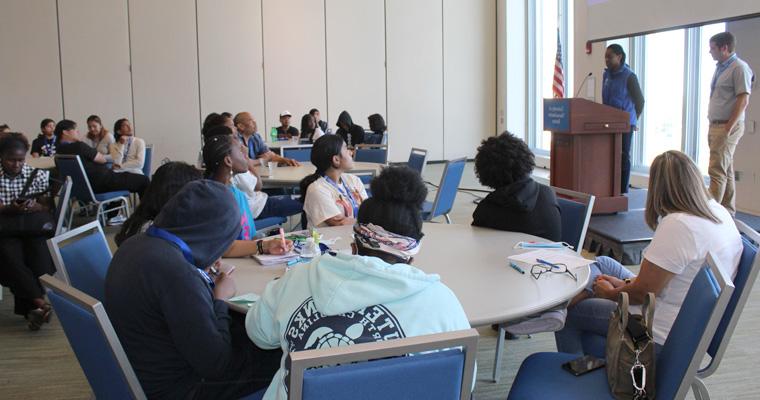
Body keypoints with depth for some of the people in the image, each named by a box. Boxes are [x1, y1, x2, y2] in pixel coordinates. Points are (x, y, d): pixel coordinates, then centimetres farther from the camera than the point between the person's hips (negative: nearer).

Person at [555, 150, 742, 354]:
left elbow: (642, 293, -21)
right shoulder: (720, 212, 1)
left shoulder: (677, 225, -28)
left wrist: (609, 293, -1)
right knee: (602, 262, 19)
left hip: (662, 337, -10)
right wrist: (625, 283, 9)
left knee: (568, 311, 5)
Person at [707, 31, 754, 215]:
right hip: (715, 125, 9)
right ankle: (728, 212, 21)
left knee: (717, 171, -11)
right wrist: (713, 126, 16)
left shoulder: (739, 68, -12)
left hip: (728, 127, -9)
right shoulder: (720, 67, 15)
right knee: (726, 171, 13)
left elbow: (743, 100, -17)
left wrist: (729, 128, -20)